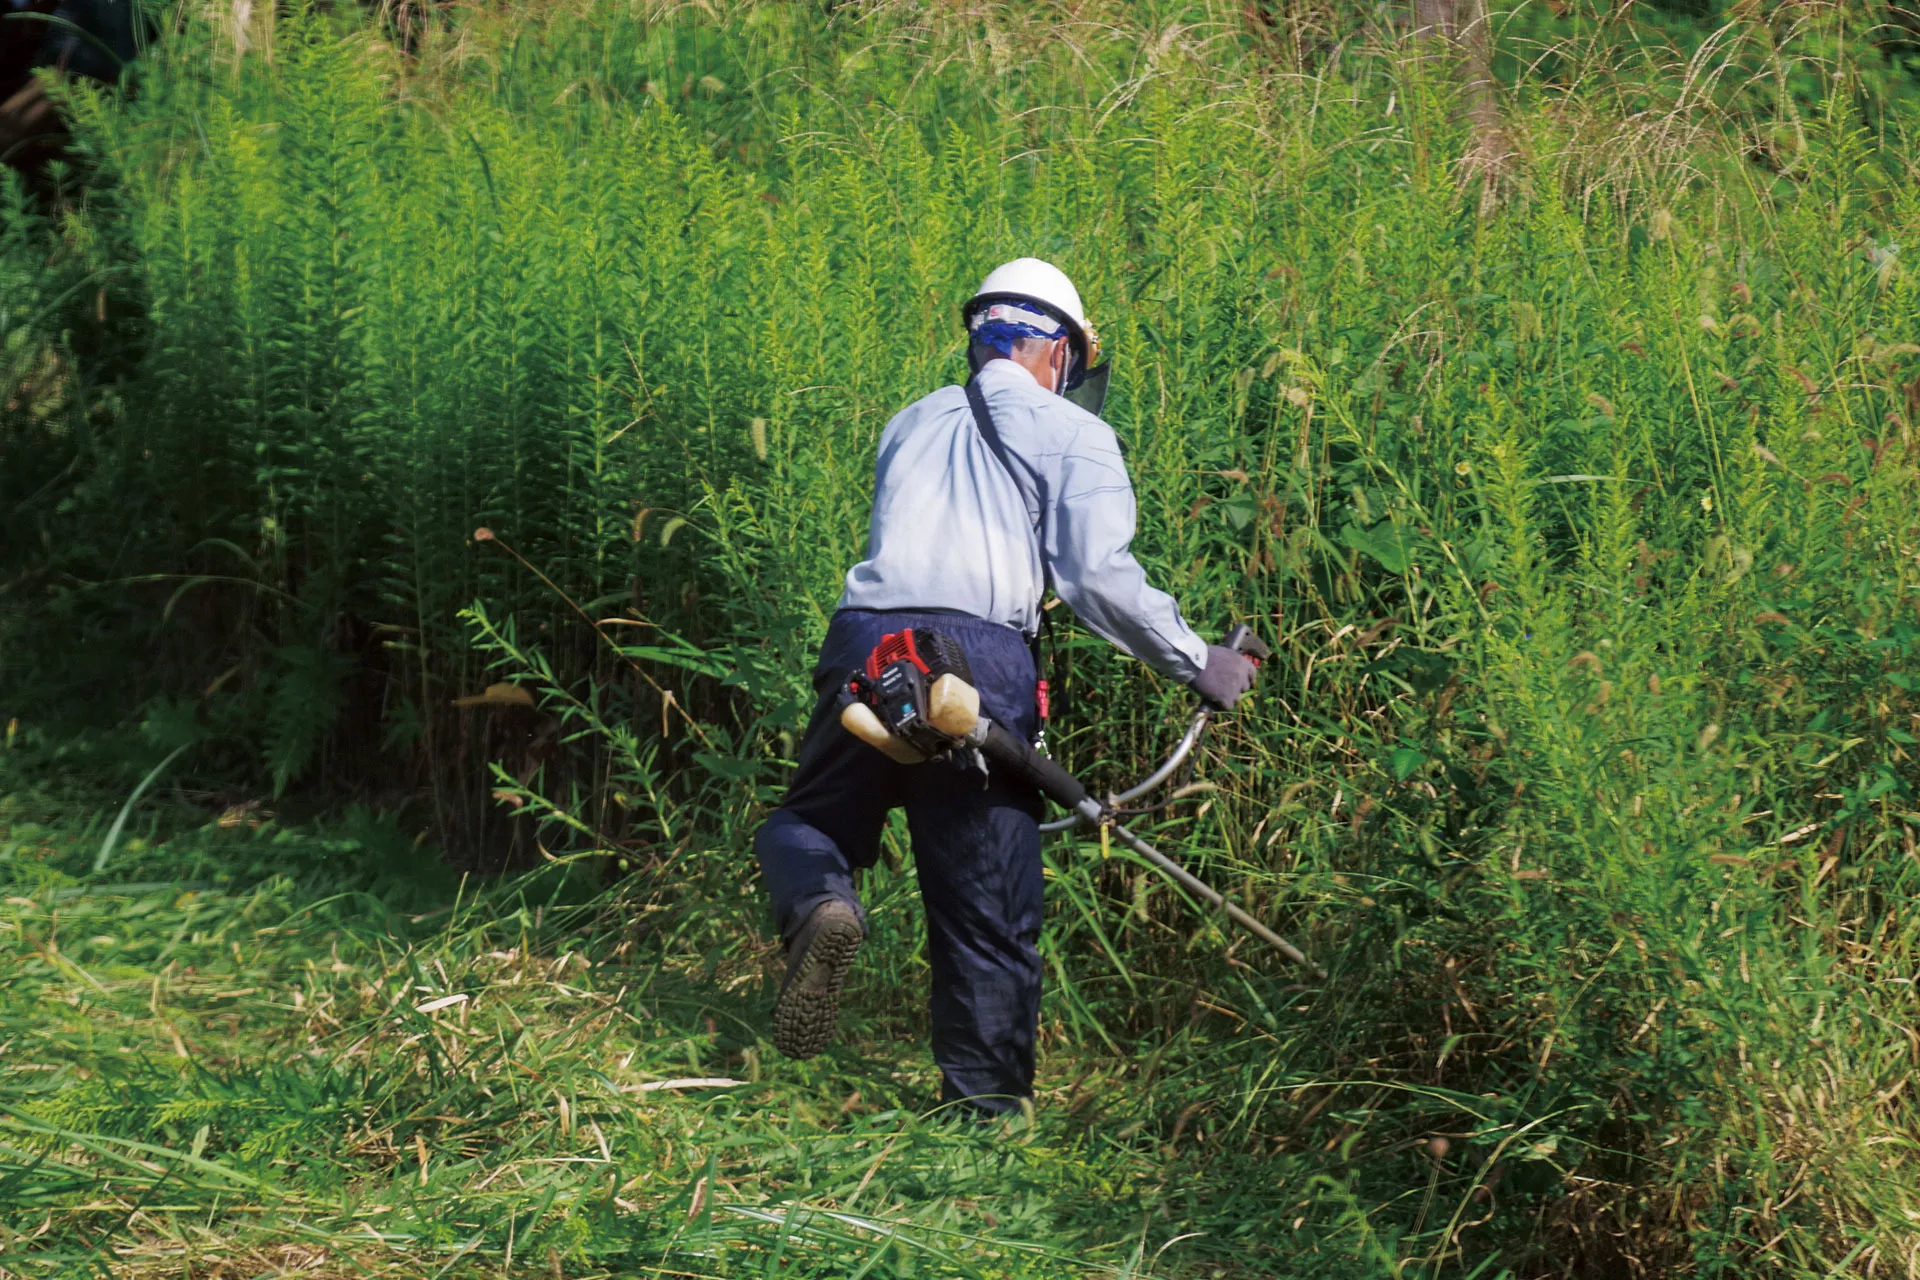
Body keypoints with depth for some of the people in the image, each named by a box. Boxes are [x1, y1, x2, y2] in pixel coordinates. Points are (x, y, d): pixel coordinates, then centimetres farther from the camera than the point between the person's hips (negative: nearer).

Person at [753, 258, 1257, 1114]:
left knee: (806, 824, 20)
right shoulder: (1073, 436, 9)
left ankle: (820, 908, -15)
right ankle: (984, 1106, 10)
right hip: (983, 664, -3)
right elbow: (1099, 577, -2)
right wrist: (1197, 663, 5)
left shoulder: (911, 425, 24)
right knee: (988, 910, 7)